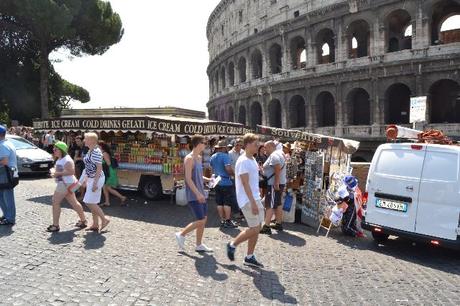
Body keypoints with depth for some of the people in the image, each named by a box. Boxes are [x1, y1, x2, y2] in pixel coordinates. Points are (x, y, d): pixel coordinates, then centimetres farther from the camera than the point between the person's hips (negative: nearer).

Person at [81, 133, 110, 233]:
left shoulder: (96, 152, -19)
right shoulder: (90, 151, 11)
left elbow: (99, 168, -22)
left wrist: (95, 183, -23)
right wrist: (86, 179, 22)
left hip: (96, 179, -10)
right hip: (91, 179, 10)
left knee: (90, 202, -7)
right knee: (92, 203, 12)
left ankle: (104, 220, 4)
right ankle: (95, 224, 20)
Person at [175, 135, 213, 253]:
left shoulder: (199, 158, 13)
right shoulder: (189, 158, -14)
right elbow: (188, 179, -20)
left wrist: (209, 180, 6)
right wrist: (197, 193, -24)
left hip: (201, 194, 9)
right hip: (194, 195, -9)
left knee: (204, 219, 10)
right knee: (200, 221, -8)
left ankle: (199, 245, 21)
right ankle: (181, 235, 12)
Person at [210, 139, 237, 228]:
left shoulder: (213, 157, 11)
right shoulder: (225, 156, -14)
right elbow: (228, 169, -24)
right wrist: (233, 174, -6)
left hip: (217, 182, 8)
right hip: (226, 182, -7)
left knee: (219, 203, 10)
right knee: (227, 203, -1)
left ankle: (222, 220, 16)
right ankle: (228, 221, 3)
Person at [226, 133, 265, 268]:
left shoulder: (253, 160, 14)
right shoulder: (243, 161, -15)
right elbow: (245, 184, -21)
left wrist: (256, 200, 19)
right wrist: (253, 202, -24)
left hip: (255, 198, 9)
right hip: (248, 200, -9)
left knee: (257, 228, 9)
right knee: (254, 229, -7)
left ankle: (250, 257, 19)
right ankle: (232, 245, 12)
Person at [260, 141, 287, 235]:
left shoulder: (274, 155, -17)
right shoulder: (279, 153, 15)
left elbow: (278, 170, -26)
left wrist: (276, 183, -27)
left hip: (274, 184, -11)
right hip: (279, 183, 11)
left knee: (270, 205, -9)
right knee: (278, 204, 16)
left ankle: (266, 227, -9)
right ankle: (279, 224, 24)